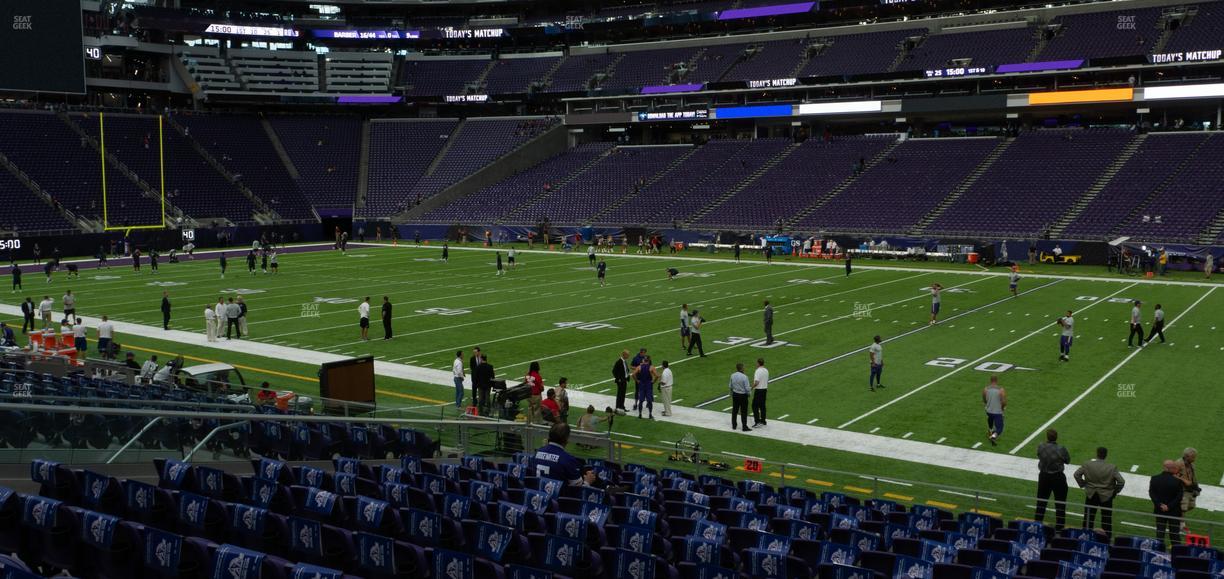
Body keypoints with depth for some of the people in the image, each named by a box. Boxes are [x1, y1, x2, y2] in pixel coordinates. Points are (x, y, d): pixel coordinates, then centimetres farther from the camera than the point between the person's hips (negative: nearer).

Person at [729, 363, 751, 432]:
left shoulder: (732, 376, -4)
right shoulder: (744, 377, -20)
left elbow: (730, 386, 6)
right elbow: (747, 388, -18)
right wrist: (751, 388, 3)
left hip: (735, 394, 5)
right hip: (743, 395, -5)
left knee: (734, 410, 16)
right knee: (743, 412, 4)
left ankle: (733, 426, 25)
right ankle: (744, 427, 9)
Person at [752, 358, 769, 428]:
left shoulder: (758, 371, -19)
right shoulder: (766, 370, 8)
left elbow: (756, 382, -25)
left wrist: (751, 387, -11)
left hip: (758, 390, -8)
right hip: (764, 389, 8)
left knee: (755, 406, -4)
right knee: (762, 406, 15)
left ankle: (757, 422, -10)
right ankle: (763, 421, 19)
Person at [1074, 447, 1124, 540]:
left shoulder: (1087, 465, -10)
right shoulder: (1112, 468, -14)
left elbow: (1077, 474, -5)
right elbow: (1121, 481, -13)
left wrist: (1082, 484, 7)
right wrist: (1115, 491, 1)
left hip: (1091, 495, 1)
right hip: (1106, 496, -1)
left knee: (1088, 517, 14)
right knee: (1106, 518, 10)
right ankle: (1106, 537, 16)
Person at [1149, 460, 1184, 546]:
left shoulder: (1154, 479, -8)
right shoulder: (1177, 481, -18)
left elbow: (1151, 494, -8)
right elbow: (1179, 497, -16)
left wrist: (1160, 505, -8)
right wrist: (1170, 506, -12)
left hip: (1159, 510, 3)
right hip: (1174, 512, -2)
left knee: (1160, 532, 12)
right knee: (1174, 533, 9)